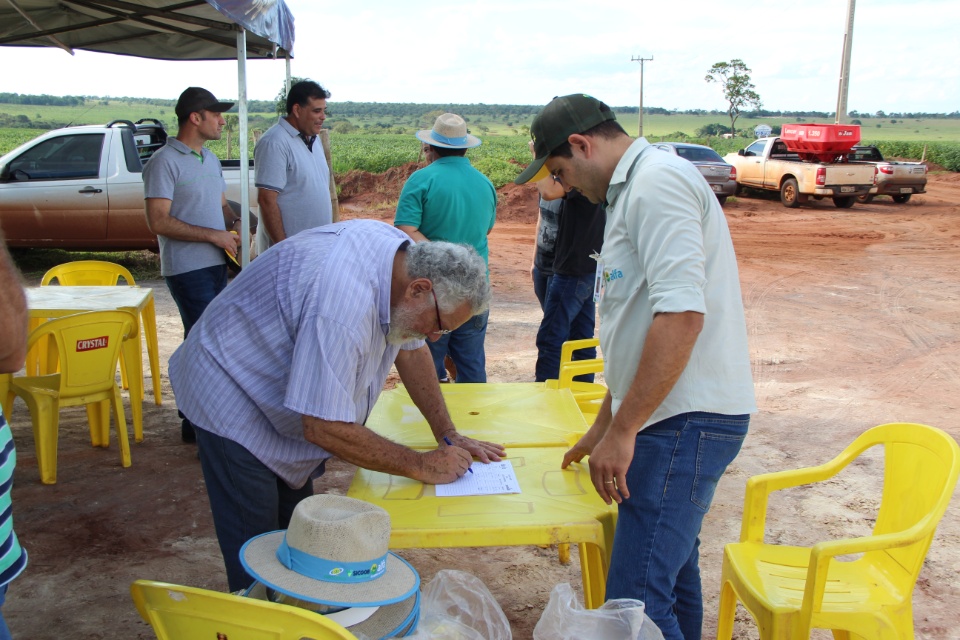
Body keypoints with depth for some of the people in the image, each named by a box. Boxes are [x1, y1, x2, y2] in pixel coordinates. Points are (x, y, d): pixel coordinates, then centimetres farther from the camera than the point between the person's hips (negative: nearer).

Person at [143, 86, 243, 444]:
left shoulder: (210, 159, 15)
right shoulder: (165, 162, -12)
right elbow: (159, 221, -19)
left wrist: (235, 222, 1)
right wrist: (214, 235, -18)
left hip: (216, 265, 9)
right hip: (187, 269, -8)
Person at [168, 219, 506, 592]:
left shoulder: (404, 256, -12)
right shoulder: (343, 309, -40)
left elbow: (410, 350, 3)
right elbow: (325, 429, -35)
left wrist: (448, 435, -2)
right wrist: (422, 466, -24)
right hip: (231, 399, -9)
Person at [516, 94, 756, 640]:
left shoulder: (656, 182, -13)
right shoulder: (635, 190, 21)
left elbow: (682, 314, -25)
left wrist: (623, 430, -21)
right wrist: (604, 426, 28)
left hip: (688, 419, -11)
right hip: (678, 416, 11)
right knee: (670, 567, 21)